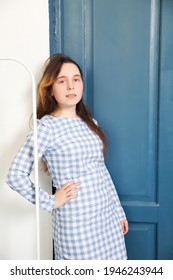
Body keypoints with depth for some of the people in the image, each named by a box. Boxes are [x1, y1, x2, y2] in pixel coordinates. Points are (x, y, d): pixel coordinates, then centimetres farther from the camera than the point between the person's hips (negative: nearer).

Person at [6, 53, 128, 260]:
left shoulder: (90, 123, 7)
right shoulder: (46, 126, -13)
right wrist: (51, 202, -11)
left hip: (107, 217, 6)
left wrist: (118, 211, 13)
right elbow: (15, 175, -17)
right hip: (75, 223, -6)